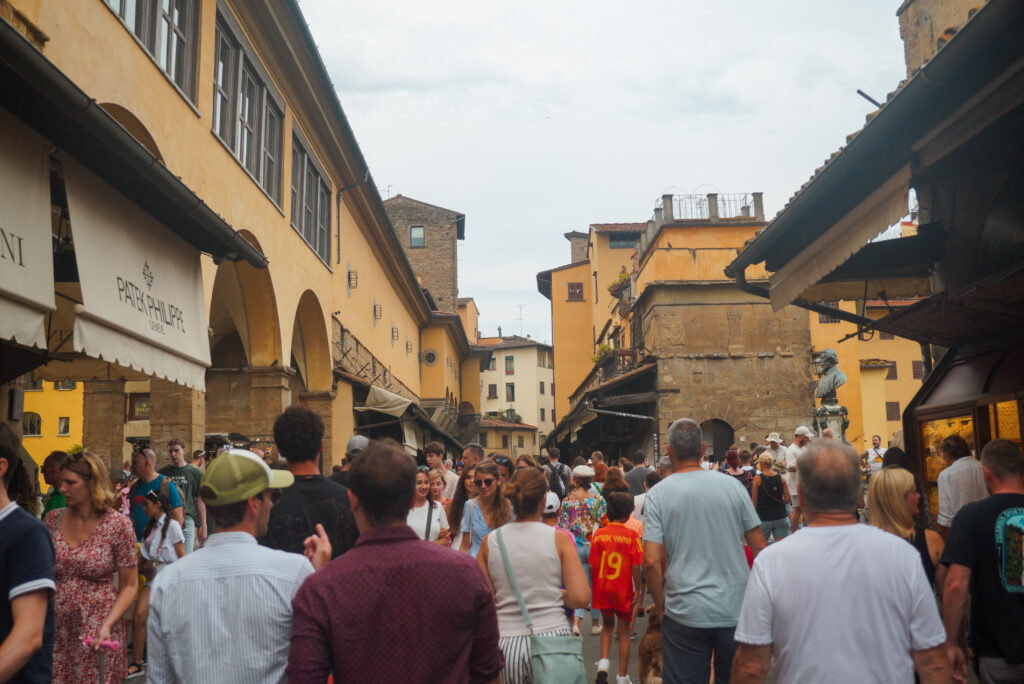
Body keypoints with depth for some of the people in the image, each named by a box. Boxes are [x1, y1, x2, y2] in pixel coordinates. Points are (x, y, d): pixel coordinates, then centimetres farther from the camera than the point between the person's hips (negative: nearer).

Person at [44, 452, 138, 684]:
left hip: (97, 635, -3)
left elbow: (129, 586, -6)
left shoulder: (118, 525, -9)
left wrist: (107, 625, -19)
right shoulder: (52, 519, 2)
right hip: (55, 631, 3)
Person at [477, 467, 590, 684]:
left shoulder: (490, 541, 2)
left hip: (506, 644, 2)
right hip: (552, 635, -2)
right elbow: (581, 598, -10)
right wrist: (558, 593, 10)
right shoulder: (558, 539, -4)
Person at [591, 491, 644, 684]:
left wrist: (594, 587, 11)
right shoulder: (631, 535, -11)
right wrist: (638, 590, -1)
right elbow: (636, 567, -11)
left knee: (607, 625, 24)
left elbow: (592, 565, -1)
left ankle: (604, 661, 6)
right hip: (623, 589, -2)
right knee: (623, 632, 11)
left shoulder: (598, 534, -4)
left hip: (602, 588, 2)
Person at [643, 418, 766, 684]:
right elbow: (759, 548, 3)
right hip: (736, 611, 2)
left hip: (685, 613, -2)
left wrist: (660, 605, 2)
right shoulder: (732, 486, -2)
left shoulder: (658, 494, -8)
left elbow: (651, 561, -12)